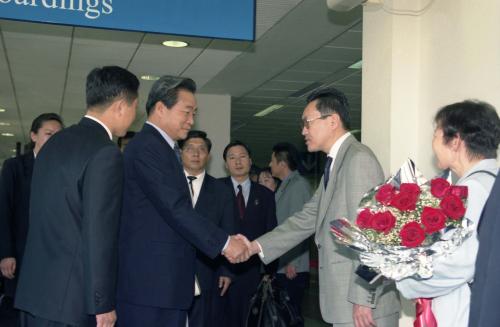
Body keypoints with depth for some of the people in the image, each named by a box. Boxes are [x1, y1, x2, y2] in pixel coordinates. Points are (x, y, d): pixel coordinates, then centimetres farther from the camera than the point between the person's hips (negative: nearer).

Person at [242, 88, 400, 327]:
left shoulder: (359, 159, -13)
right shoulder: (334, 164, 16)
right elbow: (308, 218, 16)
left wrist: (362, 299, -20)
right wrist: (256, 246, 8)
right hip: (344, 299, 9)